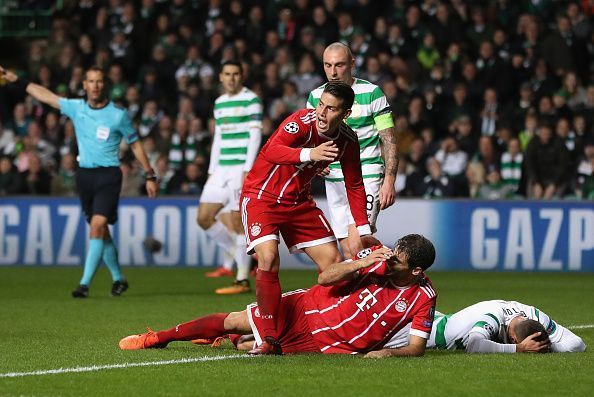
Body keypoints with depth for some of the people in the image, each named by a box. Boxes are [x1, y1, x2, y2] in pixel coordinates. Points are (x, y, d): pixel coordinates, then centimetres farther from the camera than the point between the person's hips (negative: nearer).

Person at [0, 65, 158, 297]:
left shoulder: (118, 115, -4)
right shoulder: (76, 108, 4)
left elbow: (135, 145, 5)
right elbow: (45, 95, 11)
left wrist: (149, 176, 6)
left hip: (108, 176, -4)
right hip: (85, 174, 4)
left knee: (97, 226, -18)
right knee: (100, 230, 10)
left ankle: (85, 283, -20)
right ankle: (118, 279, 25)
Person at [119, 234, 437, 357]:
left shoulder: (423, 298, -16)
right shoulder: (378, 257, -10)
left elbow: (417, 347, -15)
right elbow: (324, 279, -11)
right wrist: (360, 264, -27)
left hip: (330, 344, -1)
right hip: (307, 309, 2)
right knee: (233, 321, 1)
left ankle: (235, 343, 23)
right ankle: (158, 338, 23)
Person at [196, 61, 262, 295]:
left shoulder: (251, 100, -5)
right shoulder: (219, 103, 17)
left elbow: (255, 136, -11)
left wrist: (248, 170, -18)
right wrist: (212, 171, 17)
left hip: (241, 168, -8)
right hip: (222, 169, 8)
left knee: (238, 221, -8)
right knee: (204, 218, 3)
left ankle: (242, 280, -2)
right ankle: (239, 257, 16)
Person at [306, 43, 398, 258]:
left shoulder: (371, 93, -5)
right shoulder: (315, 97, 7)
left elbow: (389, 139, -4)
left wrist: (389, 181, -12)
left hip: (367, 176, -5)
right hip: (334, 180, 5)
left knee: (356, 246, -20)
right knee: (347, 251, 4)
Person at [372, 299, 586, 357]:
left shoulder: (536, 317, -26)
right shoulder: (491, 318, -43)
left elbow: (576, 345, -22)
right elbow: (473, 344, -64)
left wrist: (543, 345, -36)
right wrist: (518, 349, -58)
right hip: (438, 328, -6)